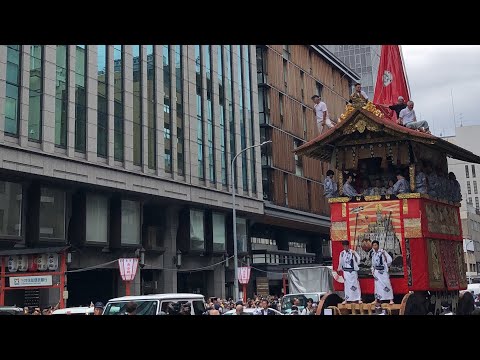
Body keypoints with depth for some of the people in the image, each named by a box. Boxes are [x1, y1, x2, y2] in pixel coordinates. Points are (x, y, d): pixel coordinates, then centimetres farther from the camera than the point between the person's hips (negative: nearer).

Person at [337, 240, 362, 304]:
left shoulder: (353, 252, -4)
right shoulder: (342, 253, 4)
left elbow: (358, 260, -9)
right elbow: (341, 262, 13)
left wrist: (354, 255, -24)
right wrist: (339, 269, 18)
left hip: (353, 270, -2)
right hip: (346, 271, 2)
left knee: (356, 284, 0)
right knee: (347, 285, 4)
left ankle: (359, 299, 4)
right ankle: (346, 299, 9)